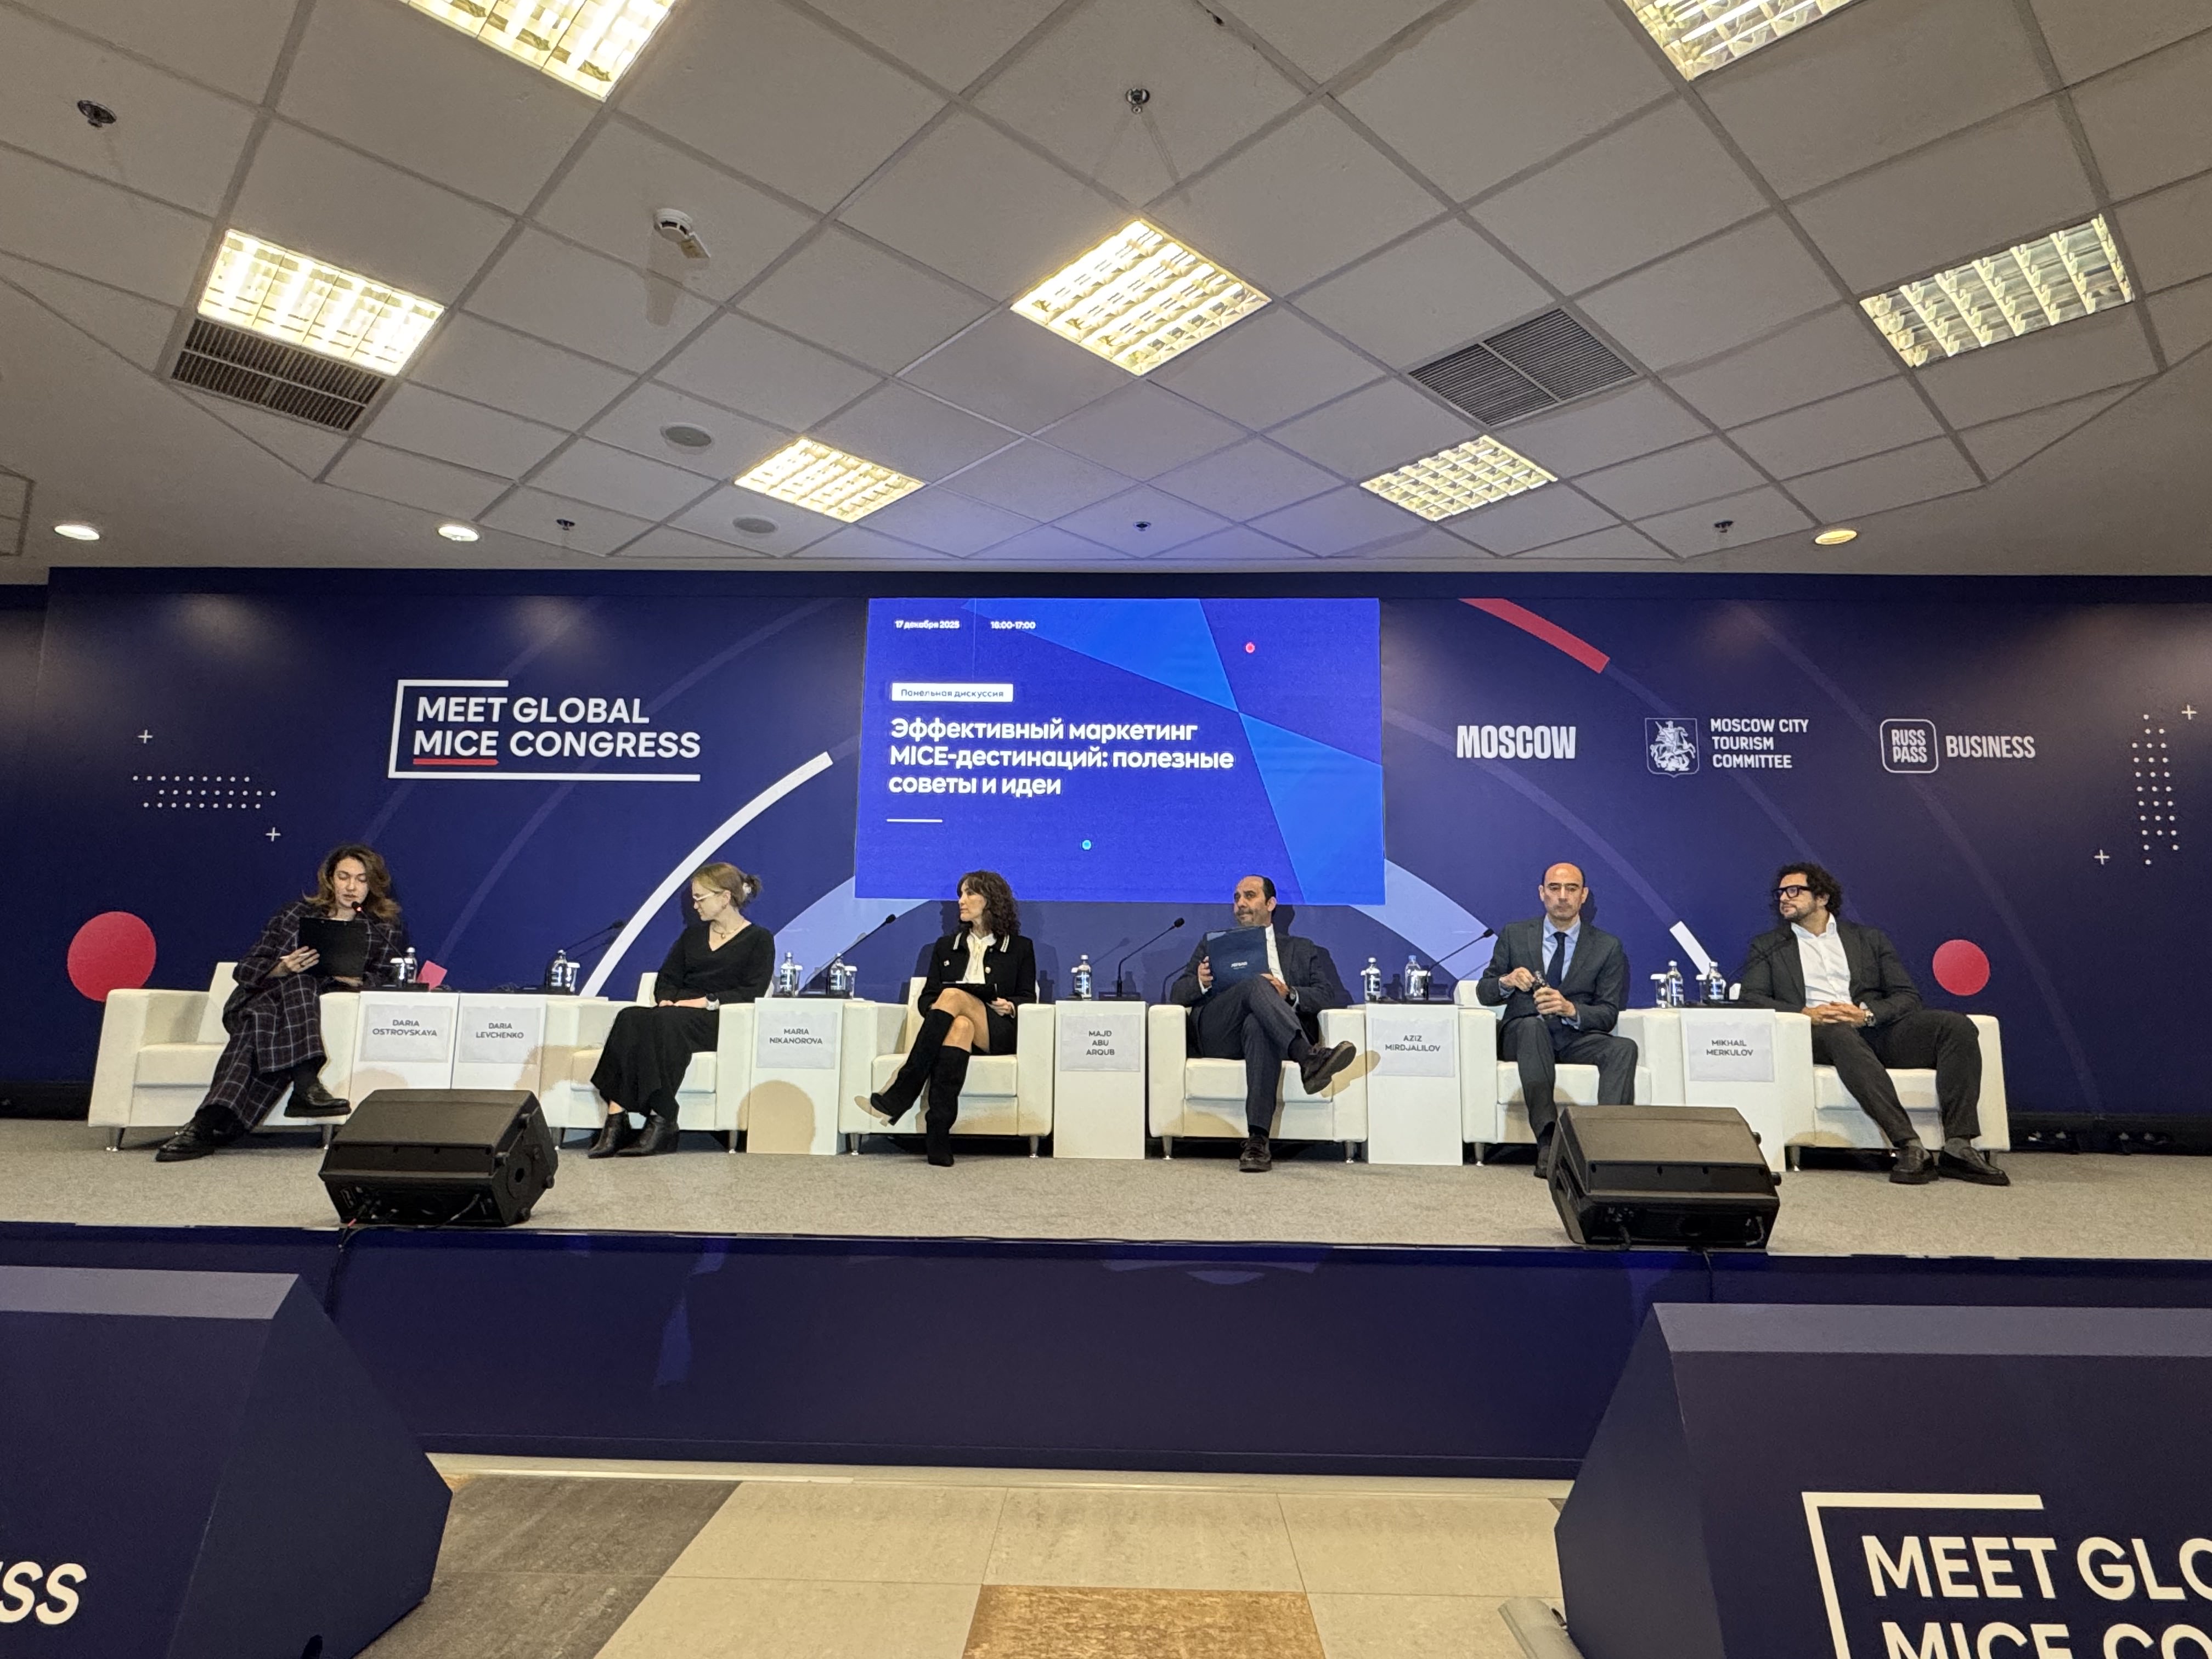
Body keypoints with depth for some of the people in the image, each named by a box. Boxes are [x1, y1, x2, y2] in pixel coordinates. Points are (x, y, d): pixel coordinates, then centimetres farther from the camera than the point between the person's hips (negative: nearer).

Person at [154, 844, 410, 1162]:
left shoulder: (387, 929, 16)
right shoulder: (298, 912, 17)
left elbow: (383, 980, 2)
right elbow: (246, 969, 9)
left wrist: (352, 977, -19)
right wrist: (284, 968, -12)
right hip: (264, 999, 1)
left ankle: (208, 1124, -40)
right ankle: (306, 1086, -48)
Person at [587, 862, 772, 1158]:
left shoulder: (759, 939, 7)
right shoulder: (692, 934, 26)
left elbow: (752, 992, -5)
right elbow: (667, 977, 19)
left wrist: (707, 1002, -16)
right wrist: (666, 1000, -4)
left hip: (717, 1020, -5)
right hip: (675, 1013, 5)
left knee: (665, 1023, -36)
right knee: (629, 1018, -28)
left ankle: (661, 1123, -38)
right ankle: (615, 1121, -38)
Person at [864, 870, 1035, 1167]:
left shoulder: (1020, 948, 17)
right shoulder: (946, 946, 24)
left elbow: (1028, 997, 11)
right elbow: (926, 998, 18)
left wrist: (1010, 1007, -11)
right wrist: (936, 1009, -6)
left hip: (998, 1034, -2)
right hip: (951, 1028, 2)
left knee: (953, 996, -33)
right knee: (960, 1025, -38)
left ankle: (900, 1096, -42)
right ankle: (938, 1132, -51)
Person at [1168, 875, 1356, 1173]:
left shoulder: (1302, 950, 28)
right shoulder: (1212, 944, 30)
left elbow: (1328, 996, 12)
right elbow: (1177, 994, 19)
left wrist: (1289, 994, -9)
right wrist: (1200, 982, -6)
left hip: (1264, 1027, -1)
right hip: (1218, 1034, 1)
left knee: (1259, 1025, -39)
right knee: (1255, 984, -31)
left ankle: (1257, 1140, -49)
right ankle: (1308, 1059, -50)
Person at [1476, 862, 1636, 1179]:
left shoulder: (1608, 947, 7)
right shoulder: (1514, 934, 9)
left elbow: (1608, 1014, 1)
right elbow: (1483, 993, 10)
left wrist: (1570, 1009, -21)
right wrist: (1507, 982, -15)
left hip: (1578, 1038, 1)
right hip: (1523, 1034, -1)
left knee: (1624, 1048, -29)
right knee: (1533, 1024, -36)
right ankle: (1548, 1142, -45)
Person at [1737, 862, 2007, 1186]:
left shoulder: (1870, 939, 23)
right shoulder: (1767, 947, 19)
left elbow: (1909, 997, 12)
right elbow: (1749, 998, 3)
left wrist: (1867, 1013, -9)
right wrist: (1806, 1013, -13)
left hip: (1877, 1031, 3)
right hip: (1818, 1037, -3)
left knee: (1956, 1024, -22)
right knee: (1840, 1033, -38)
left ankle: (1958, 1147, -29)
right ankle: (1910, 1146, -44)